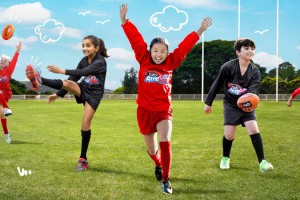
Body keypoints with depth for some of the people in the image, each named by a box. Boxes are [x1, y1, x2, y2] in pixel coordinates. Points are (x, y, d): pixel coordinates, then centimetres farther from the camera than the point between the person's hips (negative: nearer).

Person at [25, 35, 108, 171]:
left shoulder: (100, 61, -17)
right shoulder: (84, 61, 3)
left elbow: (84, 72, -32)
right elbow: (74, 78, 10)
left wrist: (61, 71, -41)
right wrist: (58, 94, 8)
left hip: (94, 95, -6)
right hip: (83, 89, 6)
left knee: (85, 124, -12)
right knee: (67, 83, -24)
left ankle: (83, 159, -4)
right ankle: (39, 80, -45)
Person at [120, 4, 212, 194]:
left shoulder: (171, 62, -1)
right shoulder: (143, 59, -3)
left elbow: (185, 45, -2)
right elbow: (135, 39, -10)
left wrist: (200, 31, -5)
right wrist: (124, 21, -18)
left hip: (164, 111, 0)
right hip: (145, 111, 1)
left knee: (165, 142, -24)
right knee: (152, 150, 14)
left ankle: (166, 180, -11)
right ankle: (158, 165, 50)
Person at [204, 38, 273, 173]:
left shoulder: (255, 71, -8)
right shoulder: (228, 67, -13)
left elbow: (253, 90, -18)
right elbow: (216, 85, -4)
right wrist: (208, 103, 1)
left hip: (247, 106, 1)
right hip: (230, 105, -1)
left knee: (254, 130, -15)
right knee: (229, 135, -5)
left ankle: (262, 162, -9)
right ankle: (225, 158, 24)